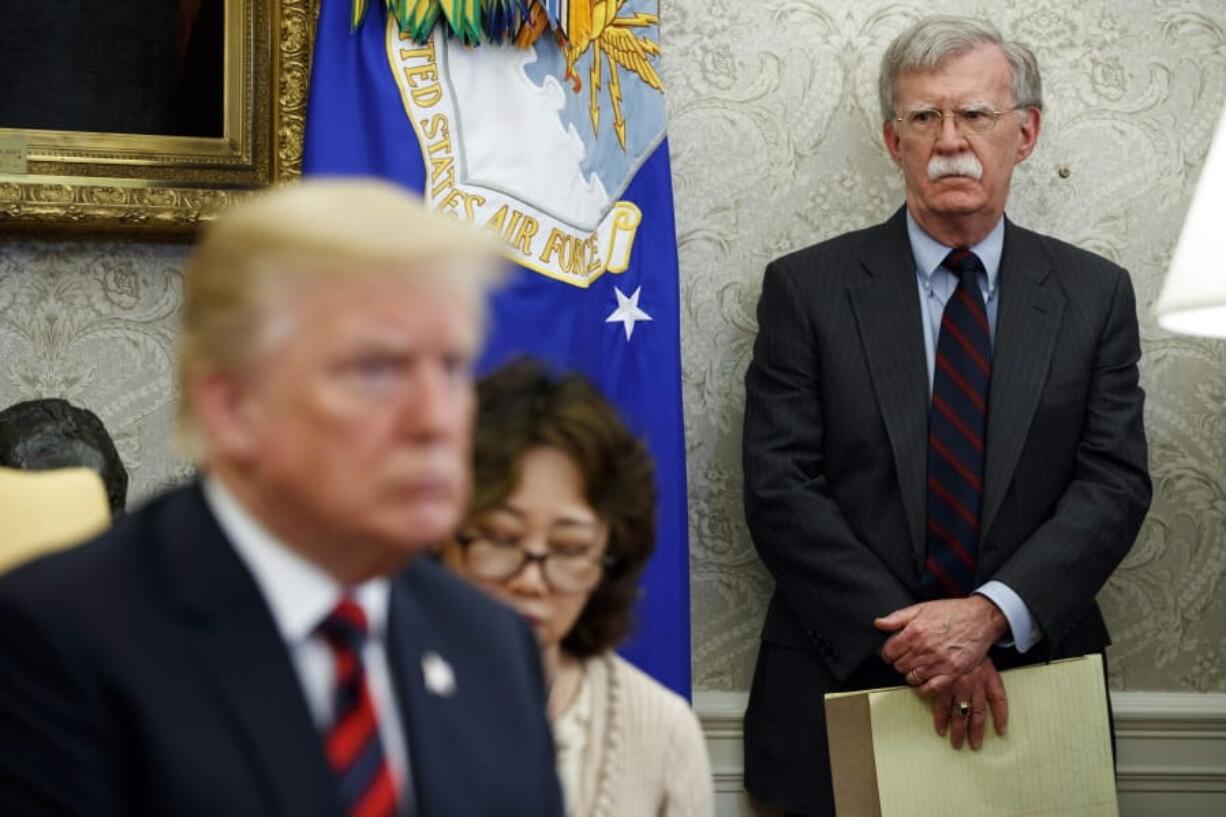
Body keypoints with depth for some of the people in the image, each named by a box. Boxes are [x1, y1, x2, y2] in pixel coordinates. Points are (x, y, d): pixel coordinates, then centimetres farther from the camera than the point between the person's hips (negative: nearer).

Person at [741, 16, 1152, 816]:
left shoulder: (1094, 294, 4)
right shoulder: (807, 288, -1)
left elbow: (1115, 482, -3)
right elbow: (779, 488, -7)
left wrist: (993, 614, -18)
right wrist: (906, 638, -16)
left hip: (1030, 681, 1)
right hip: (845, 688, -1)